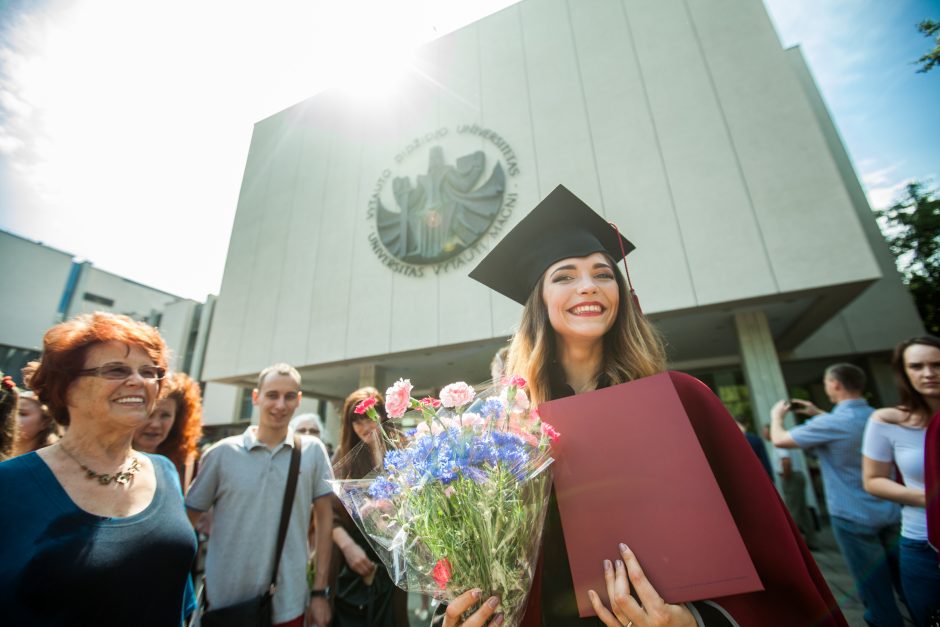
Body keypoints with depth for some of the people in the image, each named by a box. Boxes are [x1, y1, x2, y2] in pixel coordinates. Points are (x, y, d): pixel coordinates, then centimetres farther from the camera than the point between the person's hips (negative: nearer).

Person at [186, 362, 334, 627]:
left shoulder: (313, 451, -7)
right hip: (226, 602, 0)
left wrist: (320, 590, -3)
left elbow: (324, 517, -2)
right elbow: (187, 521, 2)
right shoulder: (222, 452, -7)